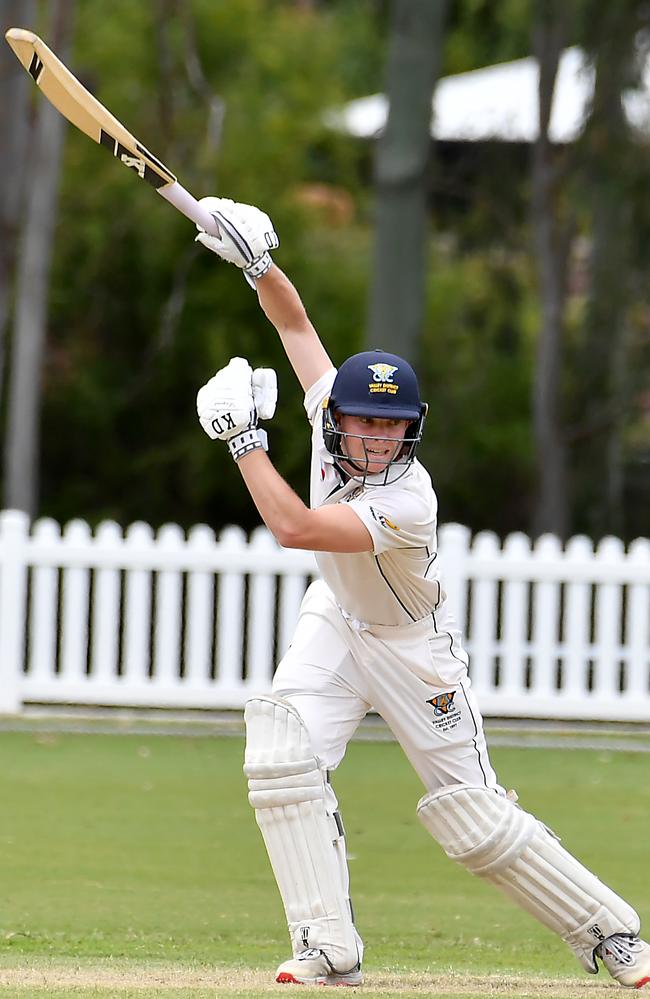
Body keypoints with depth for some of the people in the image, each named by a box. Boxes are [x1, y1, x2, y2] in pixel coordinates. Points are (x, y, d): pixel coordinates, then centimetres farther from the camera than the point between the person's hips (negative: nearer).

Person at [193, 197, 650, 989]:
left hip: (411, 649, -6)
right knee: (281, 756, -18)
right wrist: (255, 263, -24)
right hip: (335, 625, 6)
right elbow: (294, 321, -7)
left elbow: (293, 527, -44)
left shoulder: (408, 502, -36)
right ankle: (330, 950, -14)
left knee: (474, 819, -3)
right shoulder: (335, 407, -17)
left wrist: (243, 438, -38)